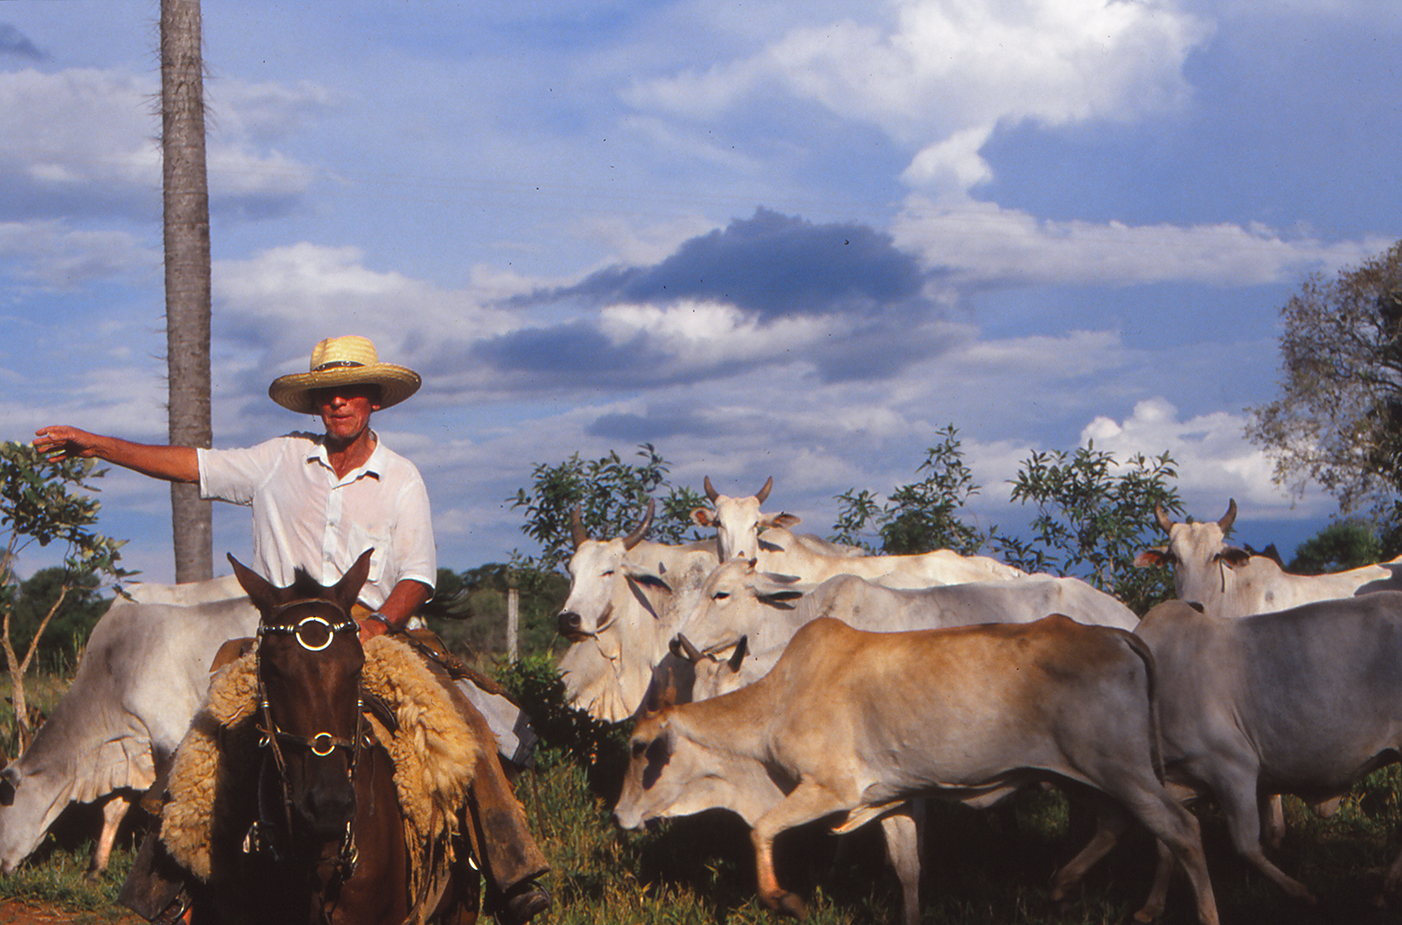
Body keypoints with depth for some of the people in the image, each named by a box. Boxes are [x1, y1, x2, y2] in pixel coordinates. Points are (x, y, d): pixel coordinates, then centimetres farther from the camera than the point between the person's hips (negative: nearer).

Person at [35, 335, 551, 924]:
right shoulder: (280, 461, 11)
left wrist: (380, 621, -19)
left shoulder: (401, 479, 8)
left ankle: (513, 872, -18)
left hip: (377, 635, -1)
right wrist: (94, 445, 9)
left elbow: (417, 576, 1)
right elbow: (193, 466, 13)